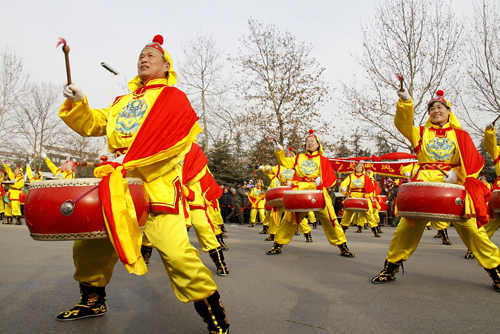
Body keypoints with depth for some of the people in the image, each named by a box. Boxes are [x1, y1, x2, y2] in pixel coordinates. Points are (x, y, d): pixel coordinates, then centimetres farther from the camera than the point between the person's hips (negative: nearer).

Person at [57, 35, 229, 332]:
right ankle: (93, 300, 36)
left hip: (158, 183, -7)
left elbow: (178, 136, -12)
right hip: (116, 184, 7)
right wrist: (77, 104, 1)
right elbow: (92, 125, 22)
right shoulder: (123, 102, 27)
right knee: (88, 243, 10)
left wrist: (132, 160, -18)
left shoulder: (173, 97, 5)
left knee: (175, 252, -20)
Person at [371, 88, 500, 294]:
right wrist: (405, 101, -18)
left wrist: (457, 172, -12)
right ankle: (391, 267, 11)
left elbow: (474, 160, 6)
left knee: (472, 229, -5)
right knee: (406, 228, -3)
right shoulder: (421, 133, 15)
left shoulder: (460, 135, 14)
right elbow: (403, 124, -4)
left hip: (455, 187, 0)